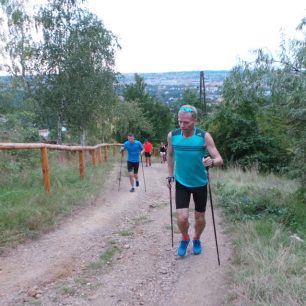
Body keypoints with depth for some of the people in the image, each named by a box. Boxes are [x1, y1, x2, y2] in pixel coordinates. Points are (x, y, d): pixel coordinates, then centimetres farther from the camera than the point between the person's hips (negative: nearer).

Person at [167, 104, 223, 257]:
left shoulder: (204, 136, -18)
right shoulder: (172, 136, -10)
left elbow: (220, 160, -21)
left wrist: (212, 162, -43)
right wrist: (170, 175, 7)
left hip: (200, 184, -1)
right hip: (181, 183, 1)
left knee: (200, 219, 12)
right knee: (182, 218, -8)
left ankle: (196, 240, 43)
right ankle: (185, 239, 25)